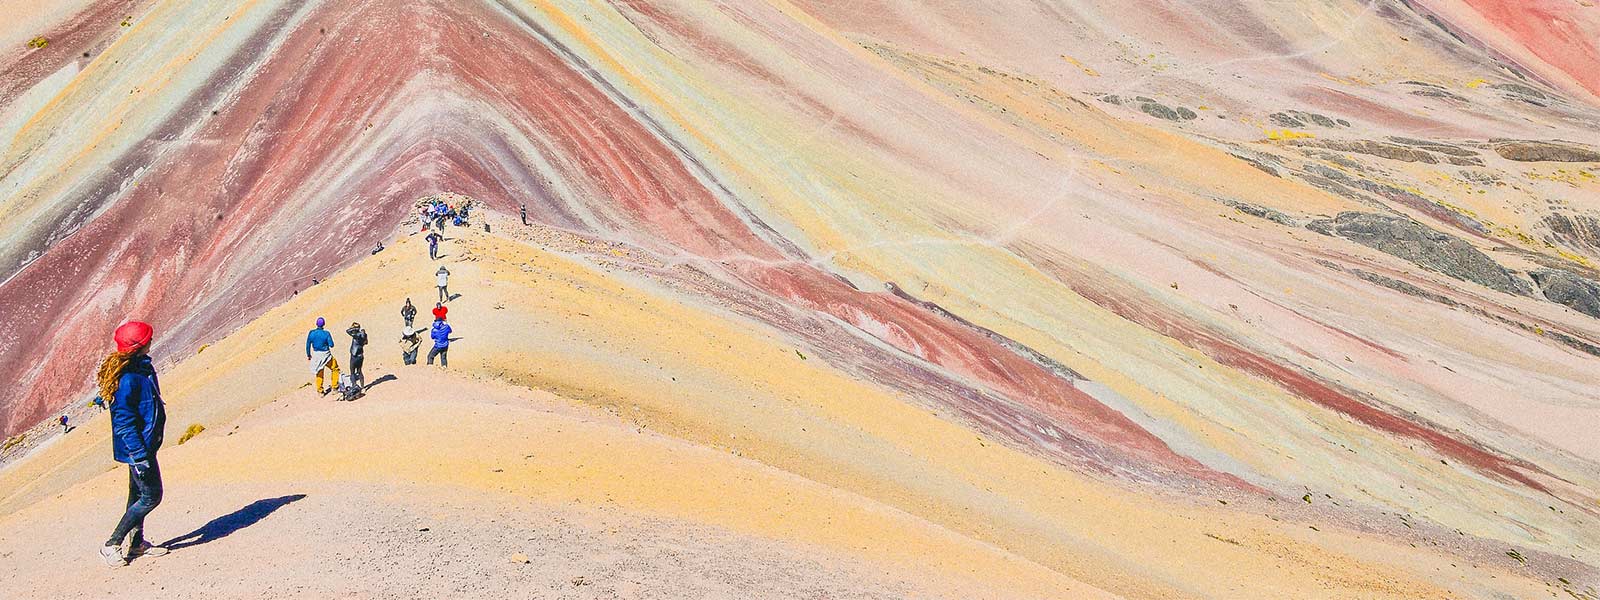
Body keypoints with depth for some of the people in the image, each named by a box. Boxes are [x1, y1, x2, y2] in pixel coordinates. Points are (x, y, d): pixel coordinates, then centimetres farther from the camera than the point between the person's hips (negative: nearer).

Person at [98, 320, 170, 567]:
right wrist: (140, 455, -23)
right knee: (151, 496, -3)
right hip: (137, 447, -10)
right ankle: (112, 545, 6)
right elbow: (123, 422, -24)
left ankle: (137, 543, 32)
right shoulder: (127, 379, -26)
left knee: (138, 494, 19)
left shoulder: (142, 366, 5)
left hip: (142, 446, 10)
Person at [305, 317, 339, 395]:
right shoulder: (326, 333, -15)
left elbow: (308, 345, 0)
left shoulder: (311, 333, -6)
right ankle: (334, 387, 14)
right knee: (335, 369, 17)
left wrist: (308, 355, 12)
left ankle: (320, 391, 21)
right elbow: (331, 345, -12)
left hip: (316, 355, 3)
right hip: (326, 354, -3)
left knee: (319, 373, 16)